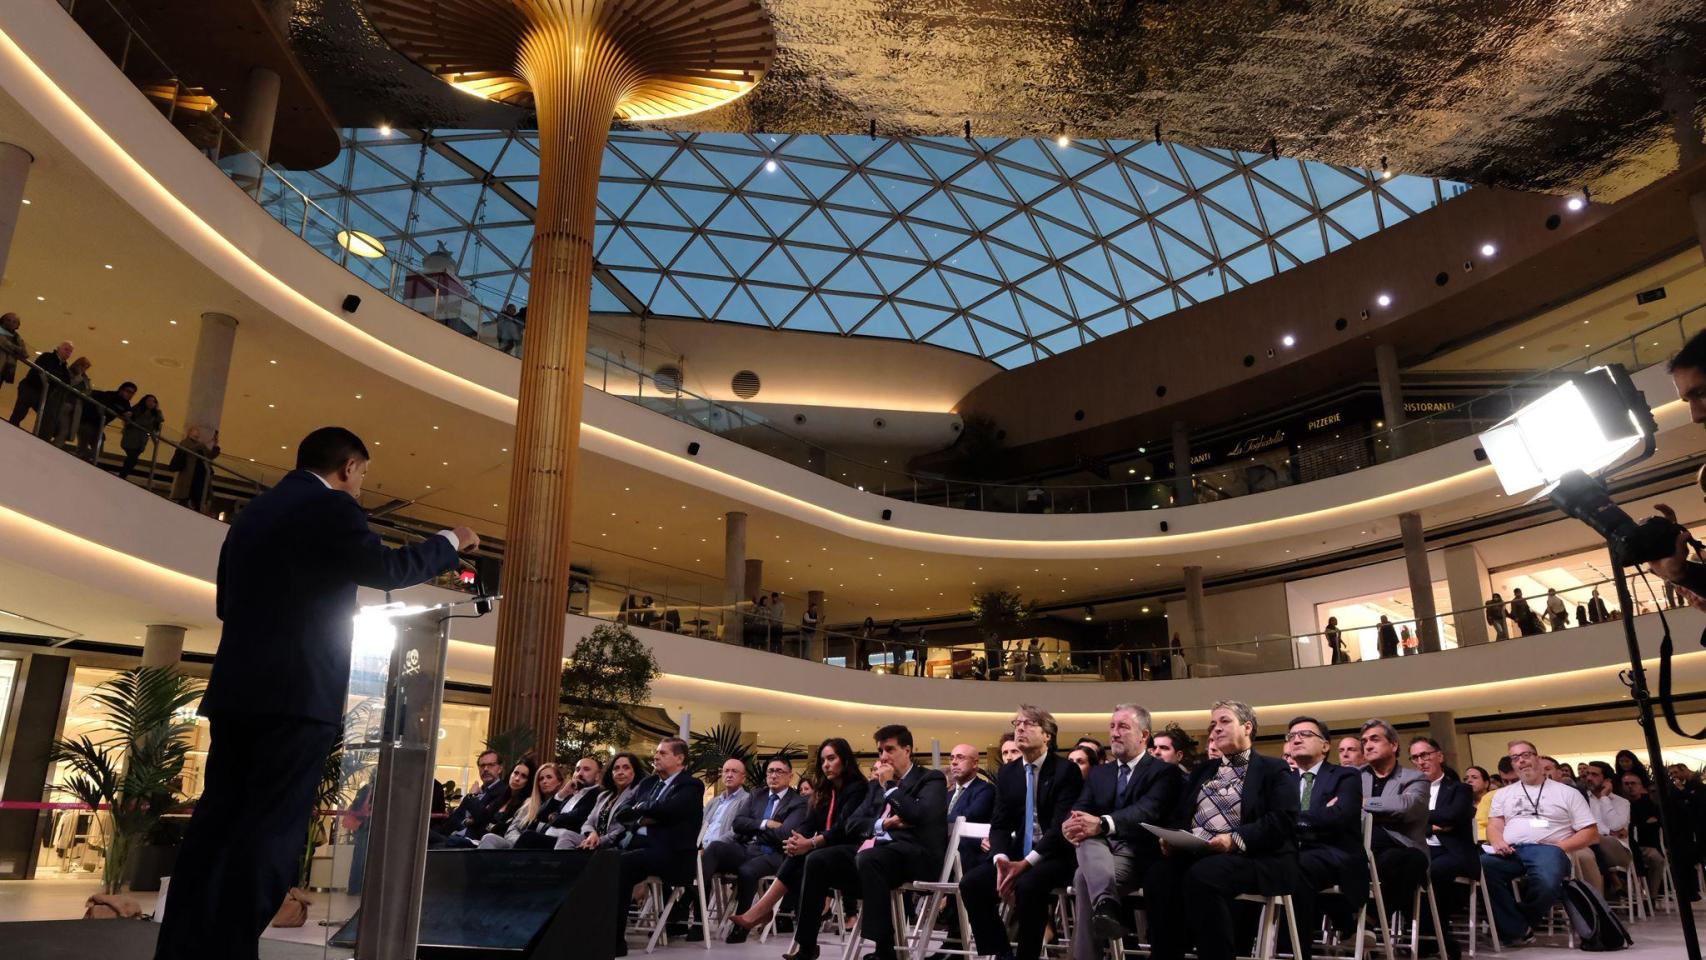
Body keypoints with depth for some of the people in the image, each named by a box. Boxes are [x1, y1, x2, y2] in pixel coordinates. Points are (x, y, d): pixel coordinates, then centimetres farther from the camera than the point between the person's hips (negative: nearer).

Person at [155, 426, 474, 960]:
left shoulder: (253, 512, 19)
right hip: (298, 693, -8)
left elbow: (227, 602, 23)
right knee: (271, 829, -6)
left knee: (218, 820, 9)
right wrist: (450, 542, 7)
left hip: (237, 689, 8)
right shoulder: (332, 506, -5)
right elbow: (385, 570, -6)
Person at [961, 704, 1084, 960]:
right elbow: (999, 825, 6)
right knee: (970, 882, -18)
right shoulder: (1007, 773, 10)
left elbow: (1061, 825, -17)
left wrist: (1026, 863, -26)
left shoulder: (1066, 770, -8)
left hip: (1056, 855, -6)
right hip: (1018, 854, 6)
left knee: (1027, 885, -35)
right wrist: (1001, 859, -16)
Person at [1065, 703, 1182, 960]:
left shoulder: (1164, 771, 2)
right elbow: (1080, 811, 5)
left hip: (1137, 854, -4)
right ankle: (1106, 905, -54)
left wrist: (1102, 824, -36)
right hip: (1099, 848, 4)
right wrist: (1070, 825, -23)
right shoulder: (1098, 774, 20)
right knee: (1089, 839, -35)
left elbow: (1148, 811, -18)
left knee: (1084, 877, -34)